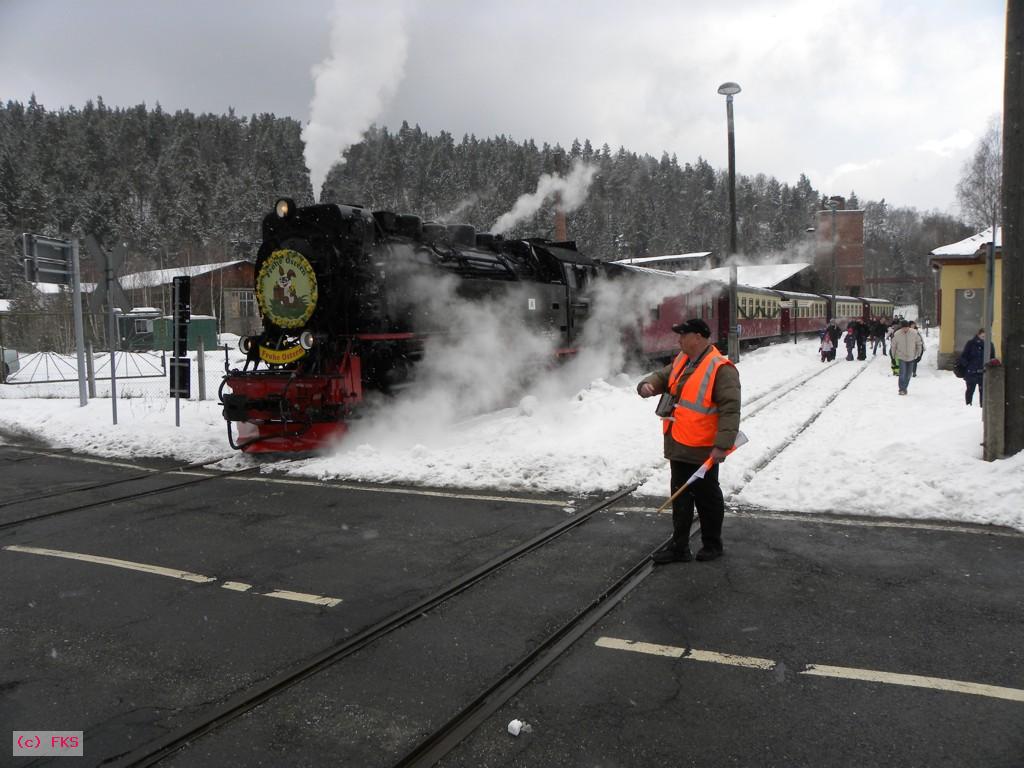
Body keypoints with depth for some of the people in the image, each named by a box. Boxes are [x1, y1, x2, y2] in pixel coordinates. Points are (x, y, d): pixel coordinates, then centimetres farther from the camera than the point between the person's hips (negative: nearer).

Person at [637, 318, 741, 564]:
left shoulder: (720, 369, -18)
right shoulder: (681, 361, 9)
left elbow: (730, 410, -22)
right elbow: (663, 377, 19)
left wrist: (722, 445, -27)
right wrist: (649, 385, -6)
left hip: (702, 450, -8)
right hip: (678, 446, 8)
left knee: (707, 497, 9)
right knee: (680, 497, 14)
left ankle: (713, 544, 27)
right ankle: (679, 546, 23)